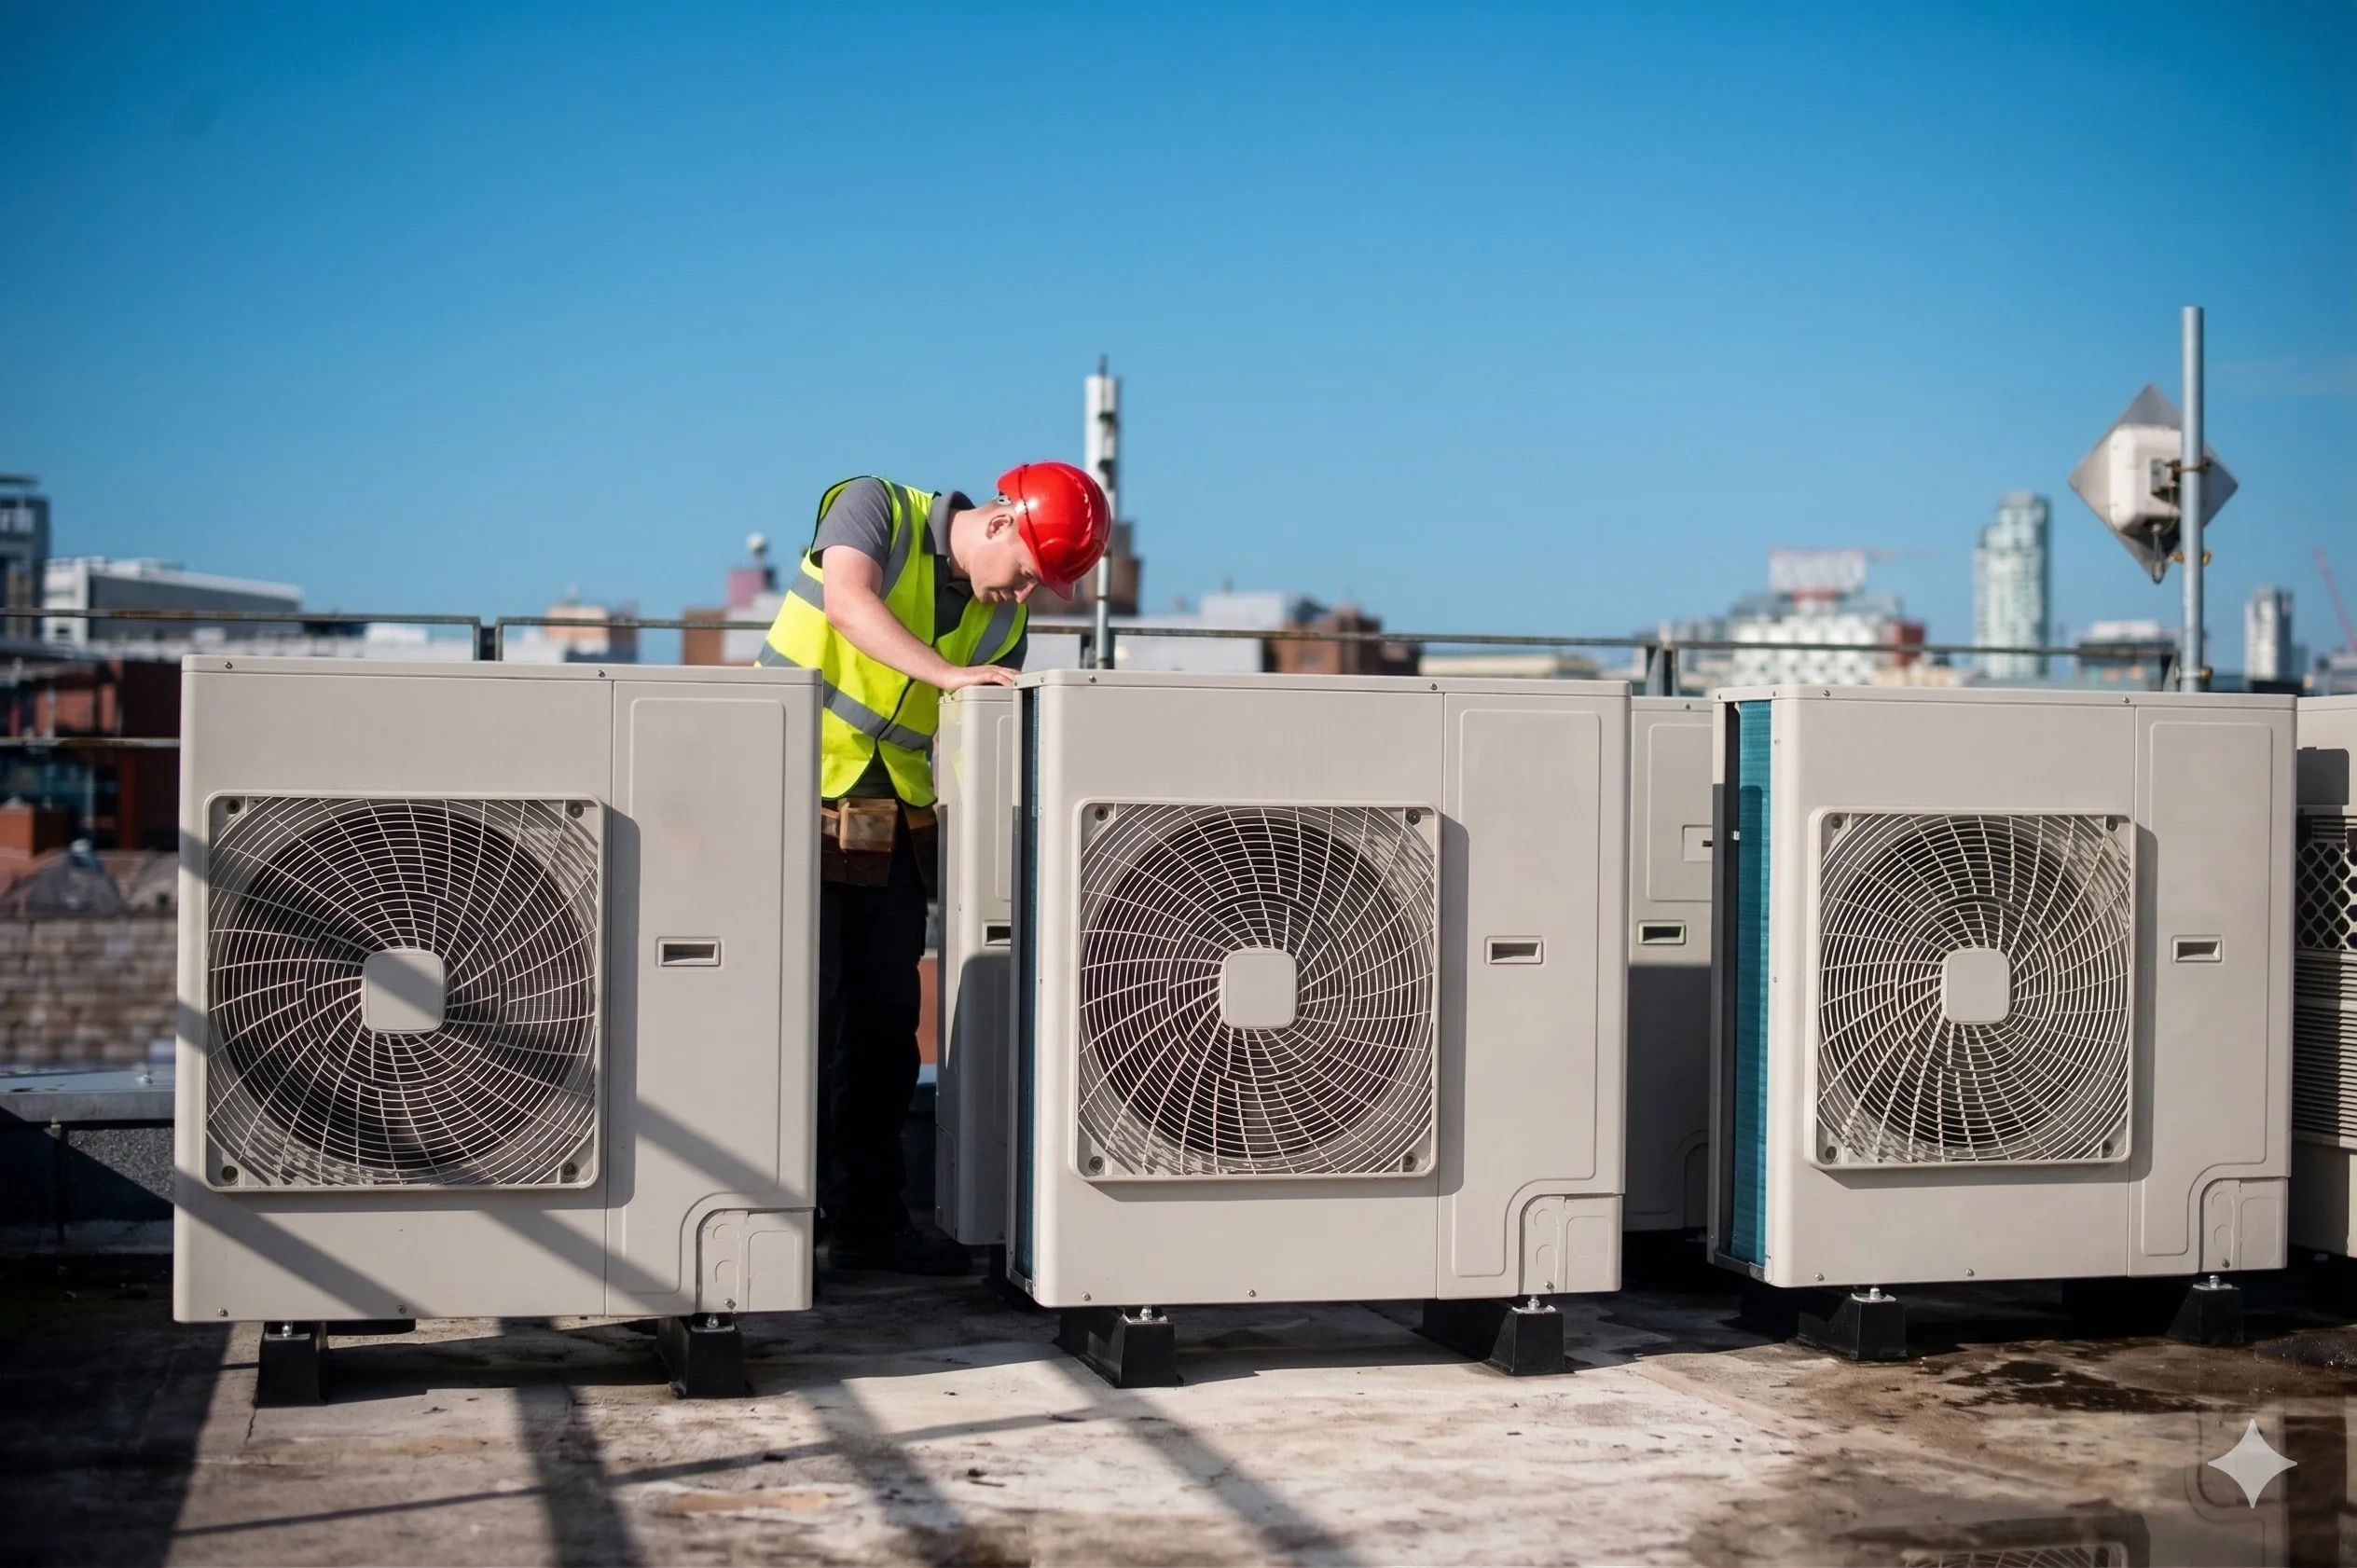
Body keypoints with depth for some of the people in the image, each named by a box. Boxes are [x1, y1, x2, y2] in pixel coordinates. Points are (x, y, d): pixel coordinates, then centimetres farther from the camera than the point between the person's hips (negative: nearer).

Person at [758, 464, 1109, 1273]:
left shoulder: (1005, 615, 5)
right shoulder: (875, 507, -10)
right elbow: (849, 601, -30)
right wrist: (947, 673, -41)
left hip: (893, 820, 6)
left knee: (887, 1019, 6)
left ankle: (869, 1218, 16)